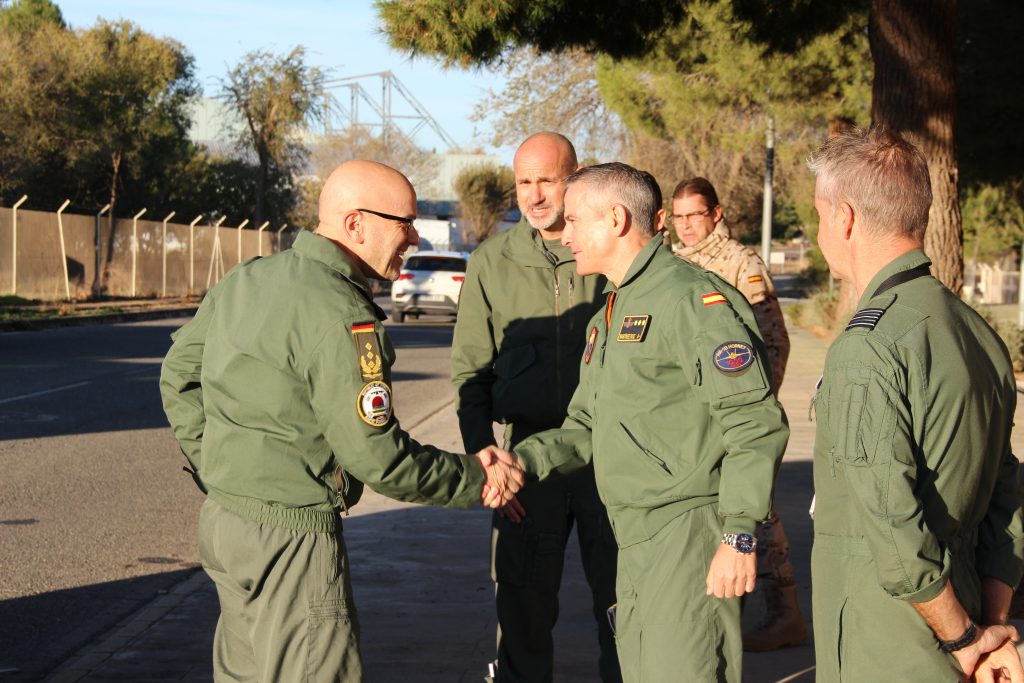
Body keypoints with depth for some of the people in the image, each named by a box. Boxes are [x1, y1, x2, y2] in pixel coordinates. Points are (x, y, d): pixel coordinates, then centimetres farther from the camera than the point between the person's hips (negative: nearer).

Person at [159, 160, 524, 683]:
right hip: (291, 536, -9)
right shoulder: (341, 317, -21)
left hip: (221, 517, 9)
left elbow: (179, 374, 17)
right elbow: (377, 458, -20)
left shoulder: (245, 279, 6)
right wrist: (475, 479, -8)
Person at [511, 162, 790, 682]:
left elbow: (756, 424, -18)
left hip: (691, 532, -10)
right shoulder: (609, 316, 20)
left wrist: (739, 535, -23)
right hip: (635, 541, 10)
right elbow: (584, 427, 21)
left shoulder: (692, 298, -12)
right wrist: (522, 460, 2)